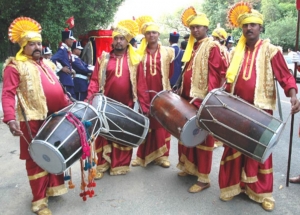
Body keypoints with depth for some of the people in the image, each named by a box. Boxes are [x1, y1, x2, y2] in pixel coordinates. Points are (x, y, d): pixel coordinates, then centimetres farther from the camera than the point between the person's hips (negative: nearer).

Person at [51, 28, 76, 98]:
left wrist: (70, 70, 9)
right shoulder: (62, 50, -14)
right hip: (65, 81, -10)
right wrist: (62, 68, -19)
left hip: (69, 80, 10)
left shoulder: (67, 50, 15)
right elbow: (52, 60, -28)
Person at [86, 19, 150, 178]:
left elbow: (141, 85, -2)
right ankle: (102, 165, 22)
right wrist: (90, 99, -16)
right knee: (104, 135, 9)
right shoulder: (103, 58, 2)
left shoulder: (134, 60, 2)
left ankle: (120, 165, 27)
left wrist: (144, 105, -6)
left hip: (126, 106, 0)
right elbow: (94, 81, -2)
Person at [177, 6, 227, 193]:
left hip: (203, 101, -8)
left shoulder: (212, 47, -9)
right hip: (189, 99, 9)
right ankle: (190, 166, 32)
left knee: (202, 137, -3)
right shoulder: (192, 47, 16)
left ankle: (204, 178, 7)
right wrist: (182, 91, 16)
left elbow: (216, 74, -17)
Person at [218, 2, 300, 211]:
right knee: (234, 148, 9)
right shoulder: (237, 52, 10)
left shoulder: (271, 51, -3)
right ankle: (233, 185, 24)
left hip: (260, 109, -4)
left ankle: (263, 192, 18)